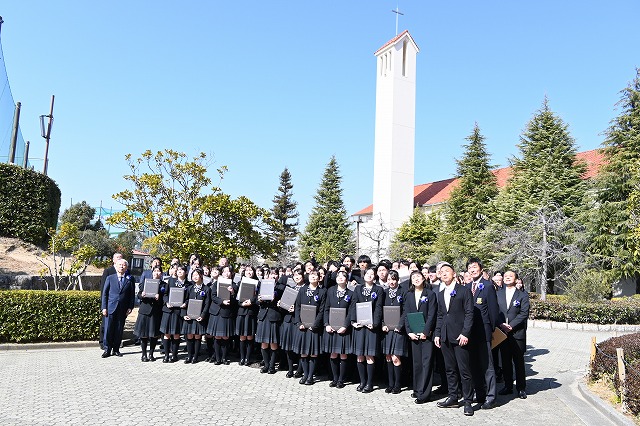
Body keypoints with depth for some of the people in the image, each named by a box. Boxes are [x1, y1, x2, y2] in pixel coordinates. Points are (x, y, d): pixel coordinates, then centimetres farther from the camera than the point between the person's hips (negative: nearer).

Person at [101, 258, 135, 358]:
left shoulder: (130, 279, 7)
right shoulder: (110, 278, 7)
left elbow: (132, 295, 7)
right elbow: (104, 293, 6)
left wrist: (130, 307, -2)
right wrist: (104, 307, -1)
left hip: (123, 309, 1)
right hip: (110, 308, 0)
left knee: (119, 330, 6)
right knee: (108, 330, -1)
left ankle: (116, 349, 16)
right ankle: (107, 350, 9)